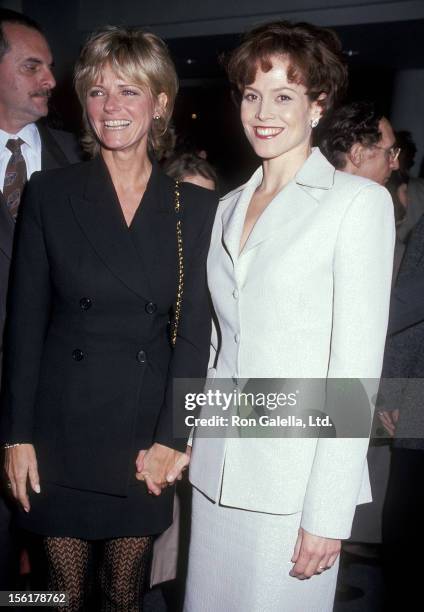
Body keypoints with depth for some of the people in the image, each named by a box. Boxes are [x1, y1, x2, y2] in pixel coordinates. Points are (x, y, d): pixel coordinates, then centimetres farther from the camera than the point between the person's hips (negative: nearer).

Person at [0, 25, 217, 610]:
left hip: (147, 435, 1)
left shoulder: (196, 207, -1)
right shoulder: (49, 193, -2)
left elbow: (193, 332, -1)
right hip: (62, 429, 0)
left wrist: (171, 437, -5)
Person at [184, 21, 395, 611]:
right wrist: (190, 441, 10)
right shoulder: (229, 207, 12)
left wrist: (328, 512, -13)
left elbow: (357, 366, -11)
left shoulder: (361, 201, -7)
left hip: (297, 475, -5)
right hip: (216, 469, 5)